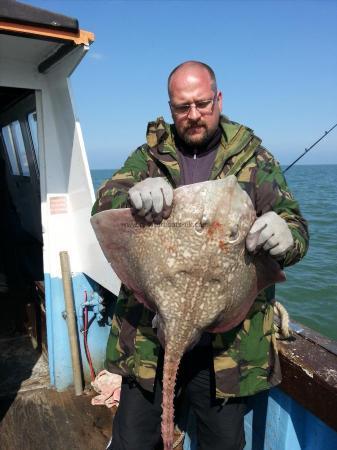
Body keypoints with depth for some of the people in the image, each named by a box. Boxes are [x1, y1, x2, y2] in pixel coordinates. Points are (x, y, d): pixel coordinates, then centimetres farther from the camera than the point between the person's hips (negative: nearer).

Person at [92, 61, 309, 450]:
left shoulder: (254, 159, 1)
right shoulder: (150, 156, 4)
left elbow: (295, 224, -1)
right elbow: (102, 205, -7)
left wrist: (286, 236, -27)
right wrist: (133, 195, -31)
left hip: (227, 342, 0)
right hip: (148, 336, 1)